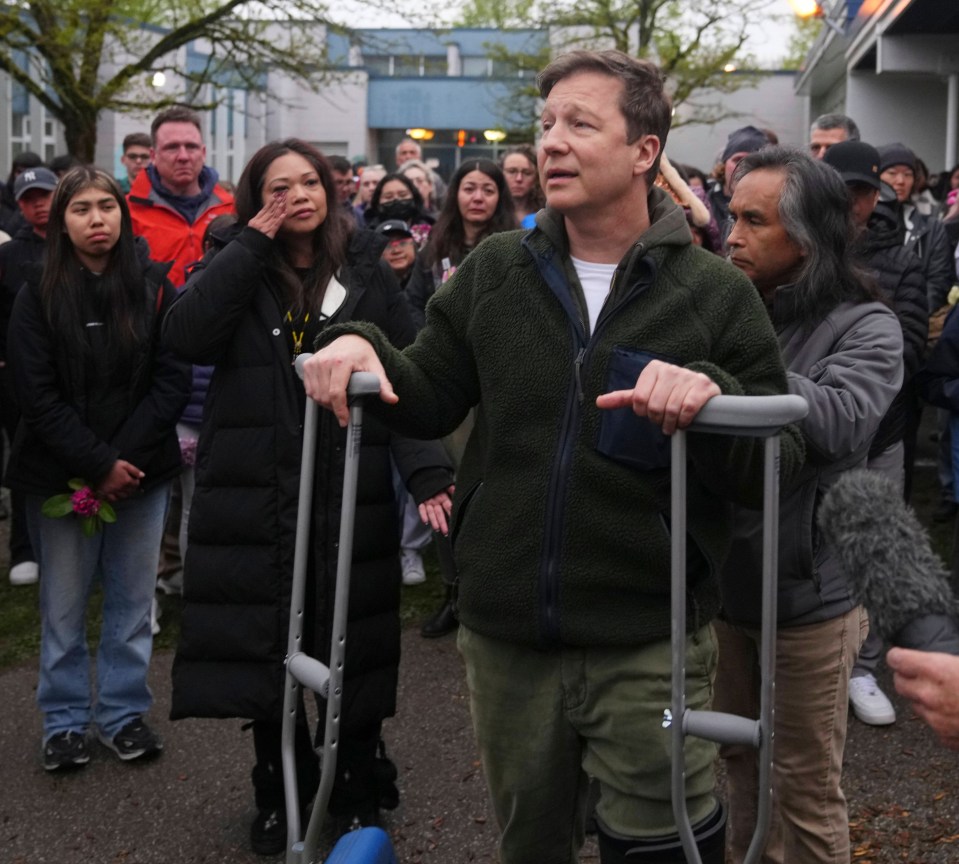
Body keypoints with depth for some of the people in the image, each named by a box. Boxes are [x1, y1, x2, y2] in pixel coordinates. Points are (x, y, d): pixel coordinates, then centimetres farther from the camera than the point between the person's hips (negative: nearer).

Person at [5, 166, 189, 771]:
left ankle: (124, 714, 24)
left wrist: (122, 458, -12)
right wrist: (97, 465, -14)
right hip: (59, 474, -1)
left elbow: (173, 381, -4)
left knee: (132, 598, 9)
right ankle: (66, 721, 22)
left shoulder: (154, 289, 0)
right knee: (64, 603, 6)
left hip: (141, 471, 1)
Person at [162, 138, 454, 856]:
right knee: (266, 645, 7)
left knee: (355, 643, 7)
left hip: (352, 493, 0)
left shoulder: (367, 272, 4)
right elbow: (186, 337, -14)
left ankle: (360, 790, 26)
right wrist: (252, 243, -12)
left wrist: (427, 468, -16)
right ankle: (280, 792, 27)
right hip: (255, 494, 1)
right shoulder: (235, 268, 6)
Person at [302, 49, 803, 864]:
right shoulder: (494, 271, 3)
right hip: (505, 629, 3)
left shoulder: (716, 293, -5)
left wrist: (713, 397, -27)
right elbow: (429, 400, 10)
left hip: (647, 640, -3)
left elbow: (778, 466, -8)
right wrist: (362, 344, -9)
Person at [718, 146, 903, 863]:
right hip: (724, 581, 5)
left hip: (807, 593, -5)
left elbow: (838, 423, -29)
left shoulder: (864, 326, -11)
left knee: (805, 788, 11)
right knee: (741, 760, 22)